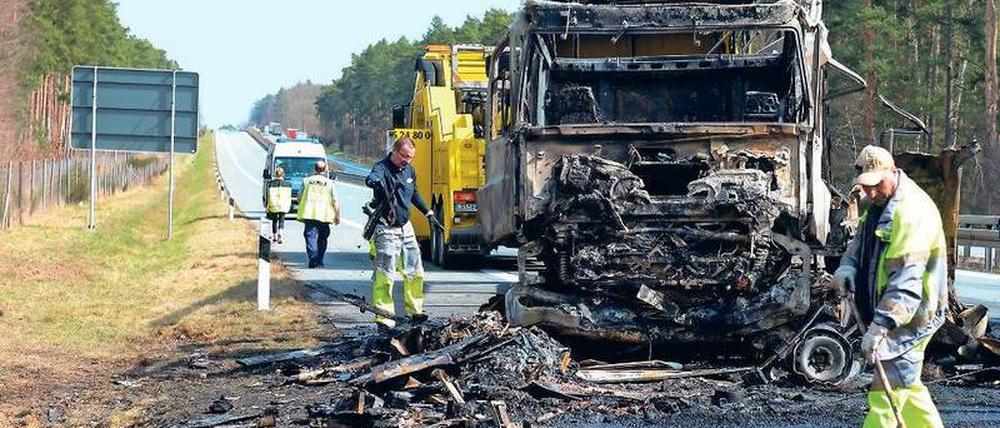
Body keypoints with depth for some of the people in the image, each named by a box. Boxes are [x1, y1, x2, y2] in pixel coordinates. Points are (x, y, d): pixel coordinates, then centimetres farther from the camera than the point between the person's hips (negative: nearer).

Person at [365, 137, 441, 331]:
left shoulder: (409, 170, 8)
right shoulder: (382, 168, -16)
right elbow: (371, 178, -41)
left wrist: (428, 213, 26)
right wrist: (376, 182, -63)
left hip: (406, 227, 8)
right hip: (387, 230, -8)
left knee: (415, 271, 15)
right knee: (384, 275, -9)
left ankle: (414, 309, 31)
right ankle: (383, 318, -8)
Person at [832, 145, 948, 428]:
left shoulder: (913, 211, -22)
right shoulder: (878, 204, 10)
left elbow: (907, 281, -28)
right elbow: (861, 241, 22)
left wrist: (880, 327, -34)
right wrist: (848, 267, -2)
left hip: (910, 317, -10)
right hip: (891, 314, 10)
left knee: (886, 394, -13)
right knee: (908, 387, 20)